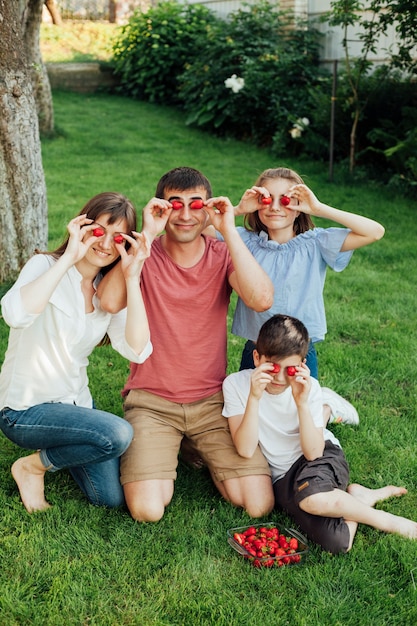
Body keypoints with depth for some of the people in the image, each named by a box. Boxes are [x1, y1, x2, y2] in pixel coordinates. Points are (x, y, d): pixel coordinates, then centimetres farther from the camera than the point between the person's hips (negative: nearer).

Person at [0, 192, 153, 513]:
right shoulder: (47, 266, -12)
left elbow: (137, 351, -15)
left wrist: (132, 278, -20)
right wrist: (69, 256, -31)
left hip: (74, 402, 6)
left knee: (113, 497, -2)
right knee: (118, 434, -28)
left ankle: (56, 450, 24)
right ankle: (33, 466, -3)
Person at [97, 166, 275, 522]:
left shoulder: (222, 256, -2)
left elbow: (261, 300, -23)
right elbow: (110, 301, -26)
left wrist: (229, 230, -22)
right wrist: (147, 235, -23)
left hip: (212, 400, 2)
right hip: (151, 400, -1)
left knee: (259, 504, -10)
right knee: (148, 509, -19)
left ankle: (200, 450, 18)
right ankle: (160, 451, 15)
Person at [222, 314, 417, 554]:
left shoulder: (309, 387, -11)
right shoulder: (236, 384, -14)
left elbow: (313, 452, -16)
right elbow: (246, 450, -21)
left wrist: (302, 403, -28)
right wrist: (254, 398, -32)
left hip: (324, 456, 0)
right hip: (283, 479, 0)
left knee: (312, 497, -38)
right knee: (335, 542, -28)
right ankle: (359, 498, 3)